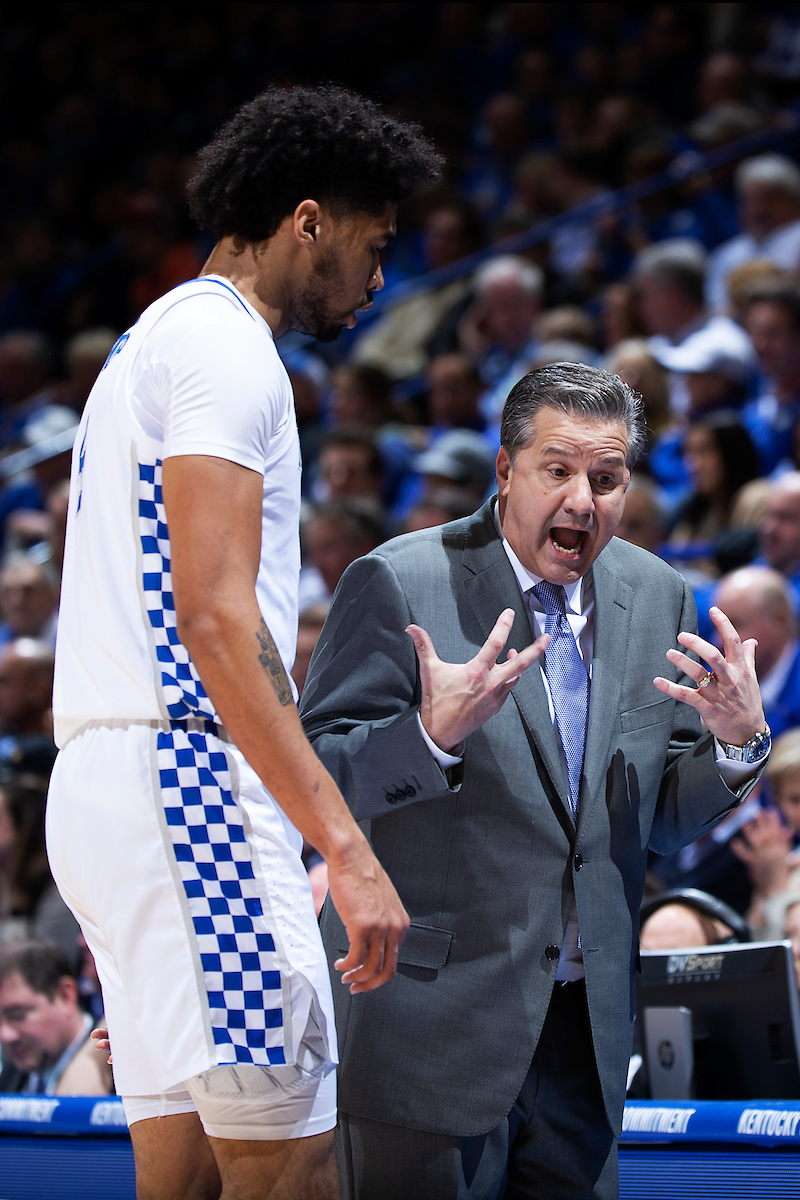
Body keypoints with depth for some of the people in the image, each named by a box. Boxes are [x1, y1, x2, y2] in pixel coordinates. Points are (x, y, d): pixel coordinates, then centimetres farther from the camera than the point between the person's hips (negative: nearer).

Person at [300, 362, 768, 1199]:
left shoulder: (655, 597, 8)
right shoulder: (398, 585, -9)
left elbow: (664, 819, 13)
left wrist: (737, 741, -7)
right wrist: (435, 735, -28)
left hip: (586, 1029, 5)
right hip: (429, 1025, -5)